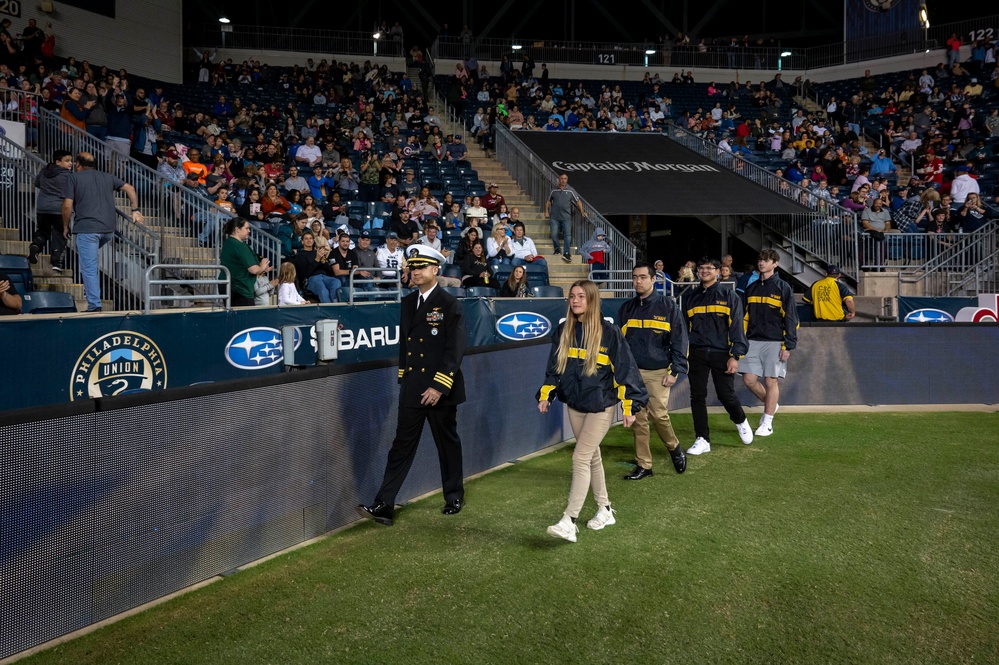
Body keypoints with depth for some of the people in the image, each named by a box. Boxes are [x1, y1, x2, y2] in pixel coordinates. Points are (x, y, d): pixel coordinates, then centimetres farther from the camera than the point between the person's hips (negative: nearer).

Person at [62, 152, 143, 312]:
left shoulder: (74, 177, 4)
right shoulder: (107, 177, 18)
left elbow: (67, 206, -2)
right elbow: (130, 188, 11)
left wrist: (65, 226, 10)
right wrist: (135, 210, 10)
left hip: (87, 228, -5)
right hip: (109, 229, 5)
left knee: (89, 268, -2)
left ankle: (94, 305, -5)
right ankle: (90, 288, 22)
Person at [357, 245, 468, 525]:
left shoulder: (449, 304, -8)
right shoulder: (407, 302, 11)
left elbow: (455, 349, -14)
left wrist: (439, 386, -19)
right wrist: (403, 378, 13)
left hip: (440, 389, -4)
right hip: (412, 389, 5)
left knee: (448, 444, 11)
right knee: (402, 445, 2)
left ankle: (454, 496, 30)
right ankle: (384, 505, 1)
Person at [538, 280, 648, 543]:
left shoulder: (609, 332, -12)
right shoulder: (563, 331, 3)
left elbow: (625, 369, -10)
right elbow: (554, 366, 13)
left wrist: (630, 405, -11)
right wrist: (545, 395, 6)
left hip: (601, 406, -5)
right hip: (575, 405, 6)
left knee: (581, 458, -11)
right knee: (592, 457, 15)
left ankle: (569, 521, -9)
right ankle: (605, 510, 31)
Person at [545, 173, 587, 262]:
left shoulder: (570, 191, 3)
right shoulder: (554, 190, 8)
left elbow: (578, 201, 5)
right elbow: (548, 201, 18)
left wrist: (582, 211, -5)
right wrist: (546, 211, 10)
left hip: (566, 217, -1)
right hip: (554, 217, 1)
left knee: (567, 235, -9)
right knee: (554, 234, 0)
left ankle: (566, 253, -10)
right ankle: (557, 249, 21)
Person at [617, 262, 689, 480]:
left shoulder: (668, 306, -2)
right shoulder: (626, 309, 9)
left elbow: (680, 339, -3)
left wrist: (675, 370, -9)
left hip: (658, 372, -4)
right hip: (633, 372, 4)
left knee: (658, 414, -10)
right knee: (638, 419, 4)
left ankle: (674, 448, 20)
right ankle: (643, 465, 14)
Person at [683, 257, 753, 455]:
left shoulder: (729, 296, 4)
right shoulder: (690, 298, 13)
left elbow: (737, 327, -2)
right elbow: (685, 328, 16)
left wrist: (735, 356, -11)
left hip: (721, 354, -3)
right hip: (697, 355, 3)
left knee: (726, 395, -2)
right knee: (697, 396, 1)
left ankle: (741, 422, 30)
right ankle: (702, 440, 9)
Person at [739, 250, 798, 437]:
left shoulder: (783, 288, -2)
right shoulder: (751, 288, 14)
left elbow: (791, 318, -5)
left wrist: (788, 345, -10)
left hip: (774, 342, -5)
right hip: (753, 341, 5)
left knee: (771, 380, -2)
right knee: (749, 378, -1)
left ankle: (767, 423, 8)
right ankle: (770, 404, 26)